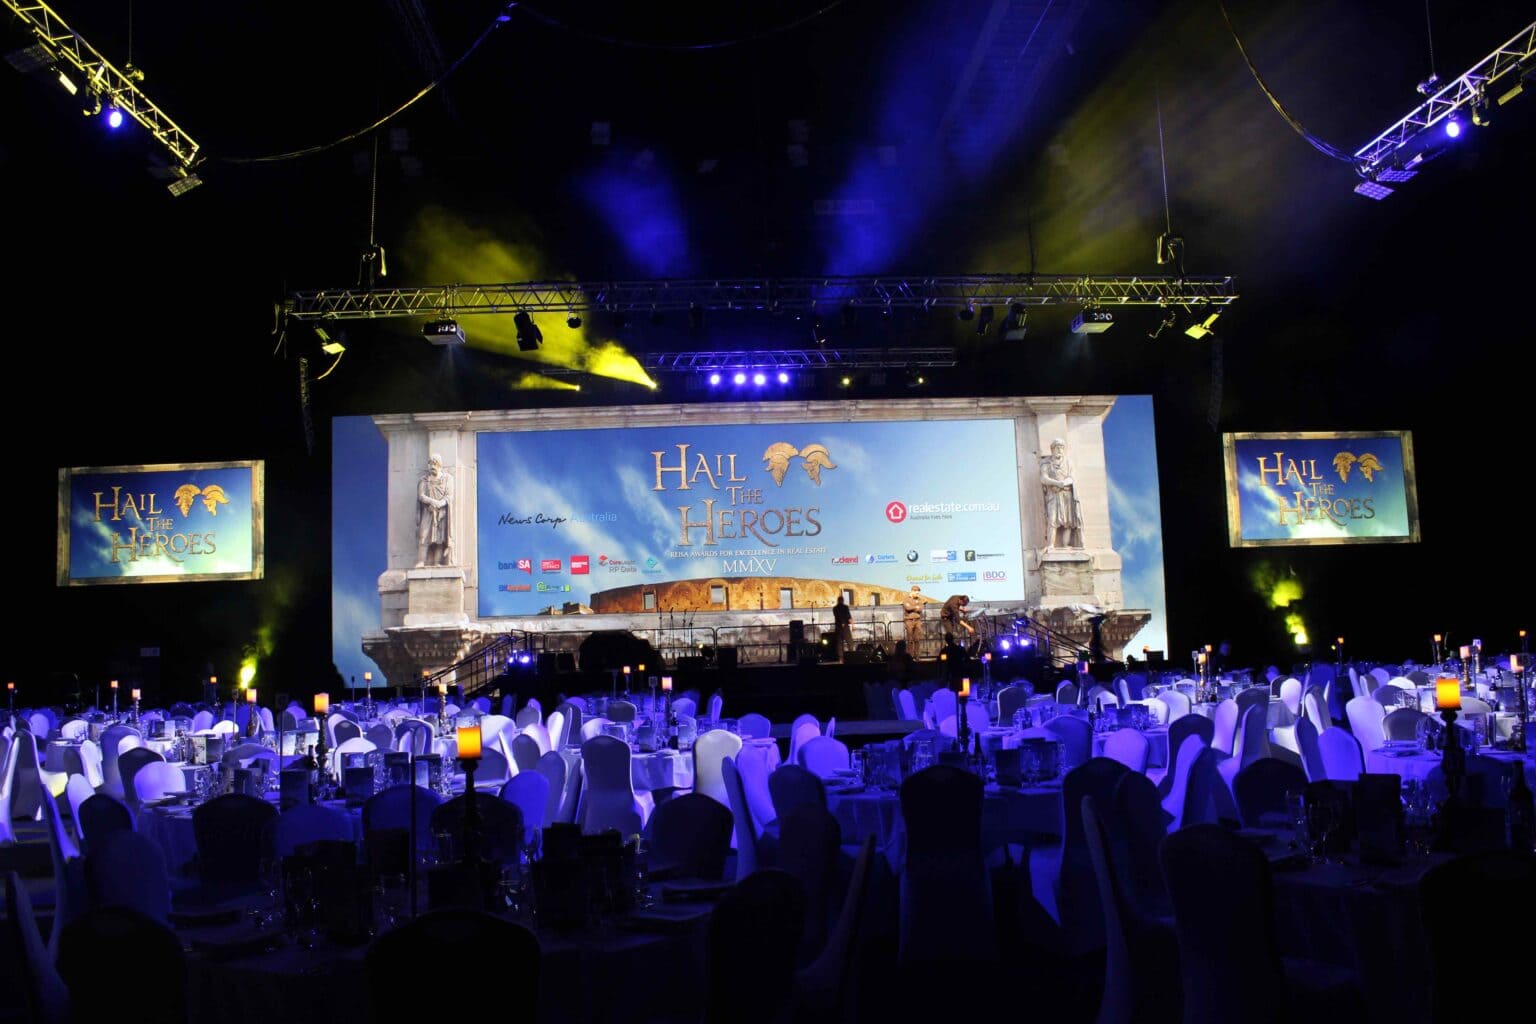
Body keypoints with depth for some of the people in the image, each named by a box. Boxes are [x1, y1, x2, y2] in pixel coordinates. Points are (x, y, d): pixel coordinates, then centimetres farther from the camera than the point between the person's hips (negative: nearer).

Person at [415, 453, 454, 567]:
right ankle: (420, 562, -17)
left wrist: (439, 504, -20)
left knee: (440, 537, -7)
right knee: (424, 535, -12)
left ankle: (437, 562, -9)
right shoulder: (424, 479, 9)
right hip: (427, 512, 1)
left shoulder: (447, 478, 6)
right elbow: (420, 495, -1)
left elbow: (450, 496, -4)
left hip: (442, 512, -1)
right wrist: (431, 501, -20)